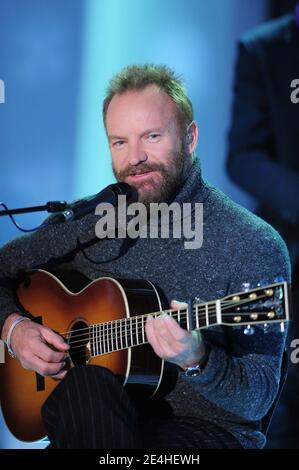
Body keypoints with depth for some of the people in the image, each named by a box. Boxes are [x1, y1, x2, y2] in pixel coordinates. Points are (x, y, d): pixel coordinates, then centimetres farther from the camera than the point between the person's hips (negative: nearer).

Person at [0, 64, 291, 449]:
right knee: (87, 382, -33)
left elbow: (257, 400, -10)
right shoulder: (86, 222, 6)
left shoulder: (253, 245, -8)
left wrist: (197, 362, -31)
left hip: (207, 427, -3)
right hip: (94, 422, 3)